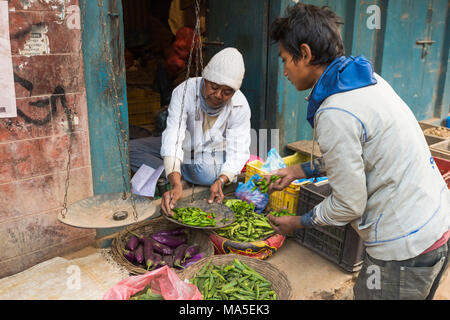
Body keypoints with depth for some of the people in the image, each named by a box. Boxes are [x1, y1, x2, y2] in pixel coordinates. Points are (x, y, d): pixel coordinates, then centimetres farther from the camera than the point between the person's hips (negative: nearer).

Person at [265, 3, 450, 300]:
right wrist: (298, 170, 17)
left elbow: (348, 205, -17)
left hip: (406, 247, -9)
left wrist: (297, 223, -1)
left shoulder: (334, 114, -24)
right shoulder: (369, 80, 5)